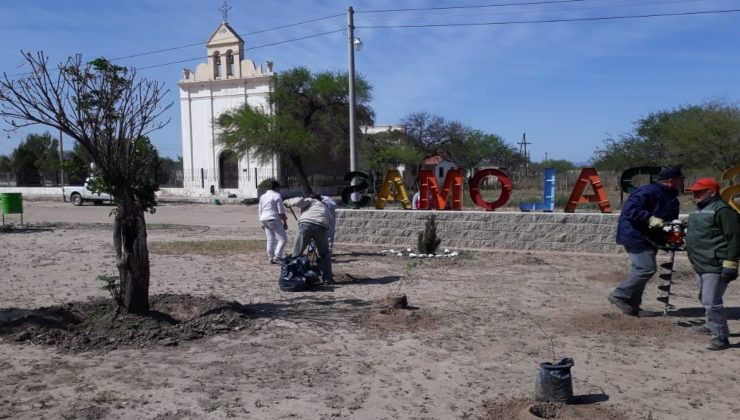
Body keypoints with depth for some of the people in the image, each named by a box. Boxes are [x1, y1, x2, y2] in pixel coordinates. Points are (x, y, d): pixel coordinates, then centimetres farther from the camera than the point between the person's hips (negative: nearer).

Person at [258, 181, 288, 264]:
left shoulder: (262, 196, 18)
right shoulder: (277, 196, -5)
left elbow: (260, 211, 21)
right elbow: (281, 211, -9)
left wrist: (262, 223, 26)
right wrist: (285, 222, -4)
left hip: (264, 219, 8)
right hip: (273, 219, -8)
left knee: (270, 239, 12)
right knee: (283, 238, -6)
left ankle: (271, 258, 11)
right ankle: (277, 257, -16)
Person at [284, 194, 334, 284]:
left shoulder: (311, 201, 26)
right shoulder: (326, 208, 37)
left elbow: (299, 201, 5)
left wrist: (286, 202, 21)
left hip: (306, 224, -2)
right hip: (321, 227, 2)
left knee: (297, 253, 9)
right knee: (324, 254, 20)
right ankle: (327, 278, 17)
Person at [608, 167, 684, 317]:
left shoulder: (671, 198, 15)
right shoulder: (649, 191, -17)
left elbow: (670, 220, 20)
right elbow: (629, 209, -26)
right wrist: (650, 219, -32)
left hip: (649, 239, 10)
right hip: (635, 236, -10)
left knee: (641, 271, 11)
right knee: (647, 268, -14)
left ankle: (632, 305, 18)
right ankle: (619, 295, -2)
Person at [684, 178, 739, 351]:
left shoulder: (722, 210, -15)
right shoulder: (699, 210, 16)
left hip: (715, 266, -10)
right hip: (701, 265, 10)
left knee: (711, 302, -12)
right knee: (705, 299, 23)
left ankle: (721, 337, -4)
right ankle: (711, 325, 40)